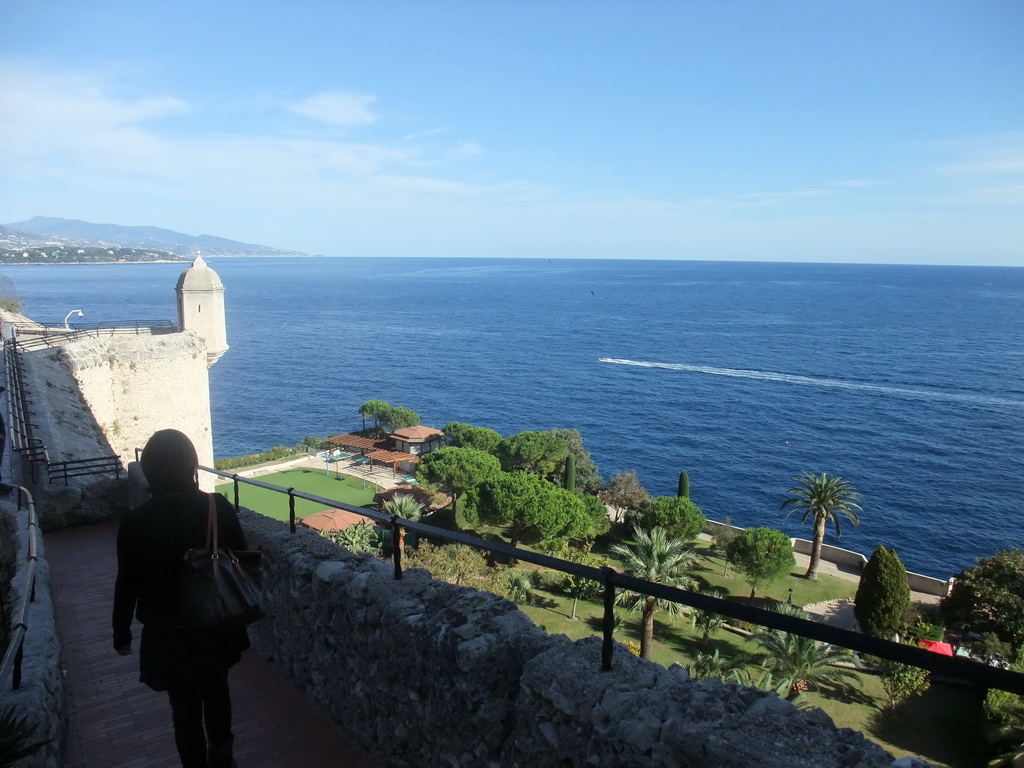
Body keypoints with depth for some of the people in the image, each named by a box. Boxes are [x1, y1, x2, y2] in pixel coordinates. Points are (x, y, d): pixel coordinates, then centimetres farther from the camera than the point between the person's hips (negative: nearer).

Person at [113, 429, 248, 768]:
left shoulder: (136, 522, -18)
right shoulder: (219, 508, -15)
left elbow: (127, 584, -8)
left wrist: (121, 634, 8)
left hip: (170, 636, -2)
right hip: (219, 626, 3)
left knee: (185, 709, 16)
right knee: (217, 693, 26)